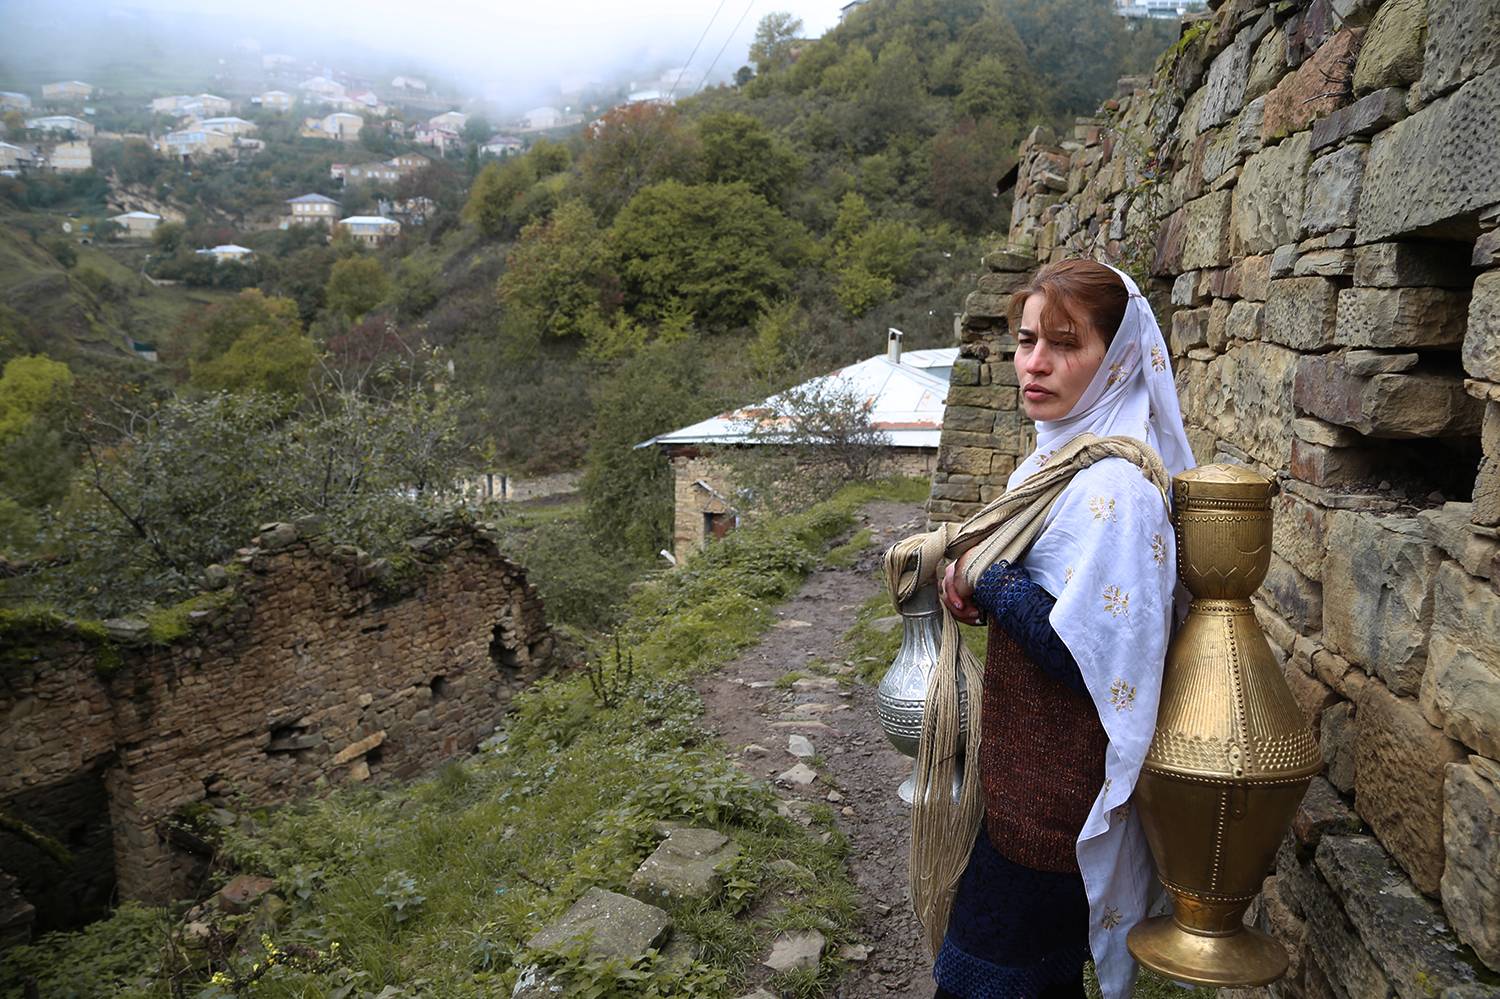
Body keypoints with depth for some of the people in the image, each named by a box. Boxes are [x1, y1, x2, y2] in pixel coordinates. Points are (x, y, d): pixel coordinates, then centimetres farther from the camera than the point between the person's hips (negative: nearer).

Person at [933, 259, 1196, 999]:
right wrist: (973, 580, -3)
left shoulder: (1115, 489, -25)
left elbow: (1089, 658, -29)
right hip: (1032, 776, 9)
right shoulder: (1055, 458, 5)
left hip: (1056, 796, -9)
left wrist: (989, 580, -19)